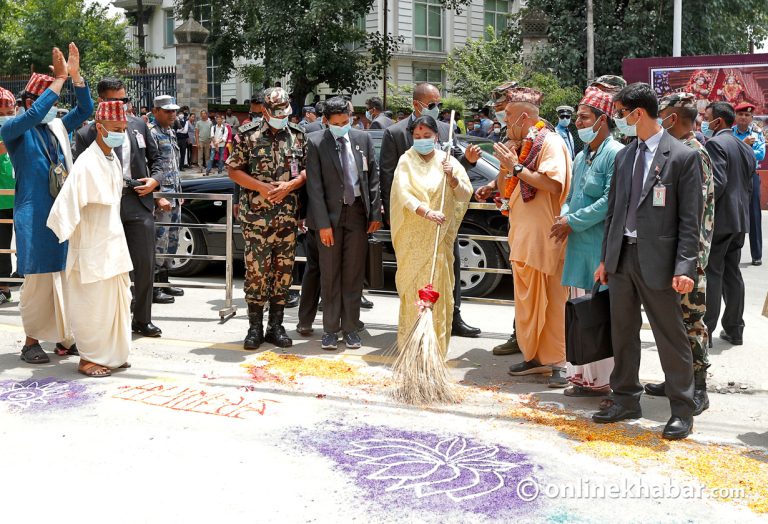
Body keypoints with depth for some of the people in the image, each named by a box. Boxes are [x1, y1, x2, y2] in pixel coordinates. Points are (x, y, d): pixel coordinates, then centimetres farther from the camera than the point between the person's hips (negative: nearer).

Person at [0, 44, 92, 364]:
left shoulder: (59, 128, 12)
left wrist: (75, 76, -6)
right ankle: (32, 341, 10)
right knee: (38, 278, -1)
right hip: (35, 215, -5)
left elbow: (85, 109, 7)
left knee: (67, 276, 7)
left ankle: (65, 337, 15)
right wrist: (59, 80, -22)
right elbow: (33, 115, -23)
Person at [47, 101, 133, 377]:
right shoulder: (87, 163, -20)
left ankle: (113, 354, 27)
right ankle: (89, 359, 15)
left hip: (114, 242, 8)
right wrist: (68, 233, -14)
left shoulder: (114, 159, 7)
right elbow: (67, 202, -23)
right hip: (92, 246, -8)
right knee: (94, 304, 2)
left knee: (118, 300, 14)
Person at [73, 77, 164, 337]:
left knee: (145, 265, 5)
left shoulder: (139, 125, 9)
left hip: (139, 203, 3)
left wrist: (155, 179, -1)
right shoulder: (86, 134, -1)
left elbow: (155, 158, 16)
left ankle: (142, 320, 19)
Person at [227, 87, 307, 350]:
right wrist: (261, 187, -12)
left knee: (283, 270, 6)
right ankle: (255, 327, 9)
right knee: (256, 269, -2)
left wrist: (289, 185, -10)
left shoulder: (298, 135, 8)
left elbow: (307, 170, 9)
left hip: (288, 216, 3)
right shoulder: (248, 134, 0)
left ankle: (276, 326, 17)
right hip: (255, 215, -2)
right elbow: (233, 170, 0)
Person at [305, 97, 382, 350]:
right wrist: (323, 223, -12)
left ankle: (350, 328, 16)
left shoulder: (363, 139, 3)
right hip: (330, 214, -2)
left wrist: (375, 213, 2)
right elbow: (314, 186, -8)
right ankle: (330, 329, 15)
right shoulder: (316, 143, -5)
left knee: (354, 274, 7)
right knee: (330, 275, 5)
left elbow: (373, 177, 7)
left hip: (358, 213, 2)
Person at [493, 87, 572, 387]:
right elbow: (504, 189, 19)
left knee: (553, 300, -6)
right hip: (522, 235, 9)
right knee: (526, 300, 12)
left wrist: (516, 166, -16)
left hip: (545, 236, -9)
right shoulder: (517, 145, 18)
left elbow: (553, 184, -22)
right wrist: (506, 164, 2)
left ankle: (556, 362, -2)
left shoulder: (550, 142, -9)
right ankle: (534, 356, 21)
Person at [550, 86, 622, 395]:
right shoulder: (582, 156, 18)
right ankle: (581, 374, 21)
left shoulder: (615, 154, -10)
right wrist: (564, 217, 3)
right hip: (578, 243, 9)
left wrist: (572, 221, -12)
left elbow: (610, 201, -17)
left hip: (602, 245, -9)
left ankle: (602, 379, 2)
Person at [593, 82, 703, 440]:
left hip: (657, 260, -6)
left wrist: (685, 267, -16)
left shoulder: (682, 157, -8)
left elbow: (690, 219, -10)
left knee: (670, 337, 1)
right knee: (622, 333, 14)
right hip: (621, 257, 6)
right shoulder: (623, 157, 12)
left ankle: (682, 411, 13)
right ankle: (626, 400, 28)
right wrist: (606, 258, 13)